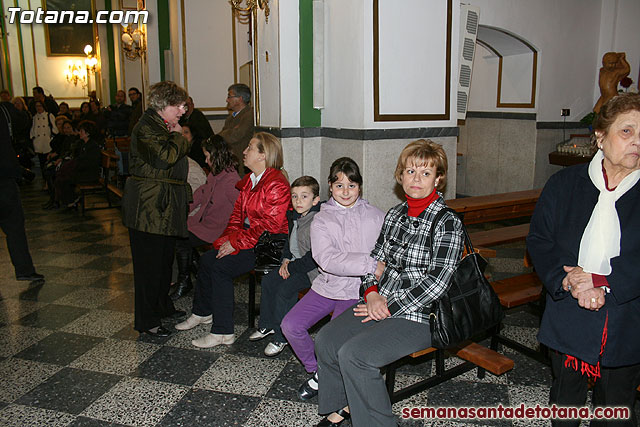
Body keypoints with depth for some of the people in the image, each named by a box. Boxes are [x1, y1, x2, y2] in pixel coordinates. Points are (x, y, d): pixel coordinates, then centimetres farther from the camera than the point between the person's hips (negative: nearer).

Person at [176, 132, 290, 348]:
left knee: (220, 266, -20)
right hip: (246, 239, 9)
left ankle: (223, 332, -10)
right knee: (207, 259, -4)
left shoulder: (276, 185, -17)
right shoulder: (249, 180, 13)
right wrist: (228, 239, -1)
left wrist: (236, 243, -18)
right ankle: (202, 312, 18)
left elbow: (271, 225, -21)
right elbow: (237, 214, 15)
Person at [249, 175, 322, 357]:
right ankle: (267, 325, 22)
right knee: (268, 281, 6)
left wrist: (292, 267, -16)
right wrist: (286, 260, 5)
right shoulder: (293, 217, 6)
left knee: (285, 290, -22)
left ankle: (281, 337, -6)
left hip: (310, 269, -10)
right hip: (294, 264, 10)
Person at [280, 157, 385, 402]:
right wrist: (370, 264, -24)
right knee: (290, 326, -8)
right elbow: (327, 259, -15)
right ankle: (317, 371, 18)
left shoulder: (375, 217, 3)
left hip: (358, 291, -3)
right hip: (327, 286, 3)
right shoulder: (321, 219, 2)